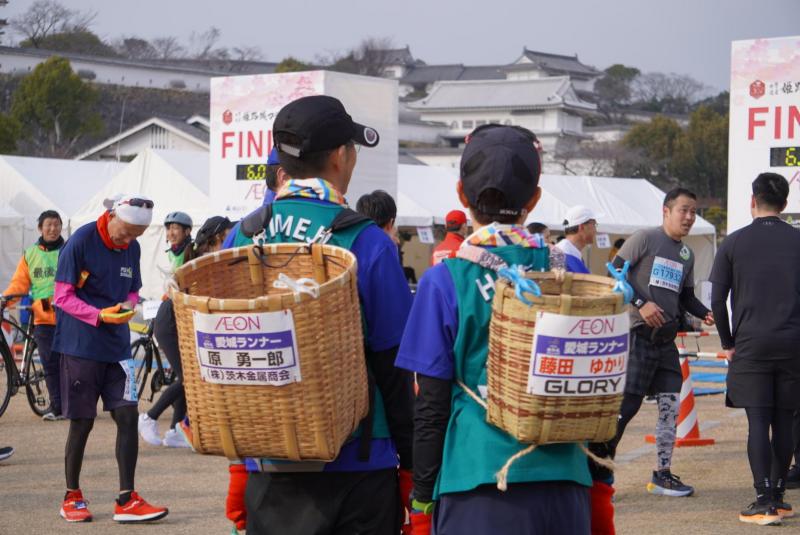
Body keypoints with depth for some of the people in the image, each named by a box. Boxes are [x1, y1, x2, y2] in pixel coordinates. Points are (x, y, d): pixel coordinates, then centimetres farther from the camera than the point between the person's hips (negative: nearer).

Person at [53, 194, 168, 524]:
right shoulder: (81, 242, -11)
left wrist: (127, 306, -7)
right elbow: (63, 296, -10)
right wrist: (100, 315, -22)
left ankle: (126, 501, -1)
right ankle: (72, 497, 16)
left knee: (127, 415, -4)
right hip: (80, 345, -5)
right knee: (82, 421, 1)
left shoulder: (132, 248, 7)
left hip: (117, 345, 5)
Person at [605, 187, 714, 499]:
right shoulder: (644, 239, -6)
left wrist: (705, 314, 5)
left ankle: (662, 474, 13)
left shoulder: (687, 254, 17)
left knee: (670, 405, 5)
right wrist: (641, 304, -19)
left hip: (666, 337, 8)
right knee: (627, 403, -9)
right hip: (637, 333, -8)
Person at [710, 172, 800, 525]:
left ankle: (764, 503, -10)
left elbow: (717, 300, 1)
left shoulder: (733, 243, 1)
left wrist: (728, 344, 11)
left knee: (758, 422, -3)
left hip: (751, 344, -2)